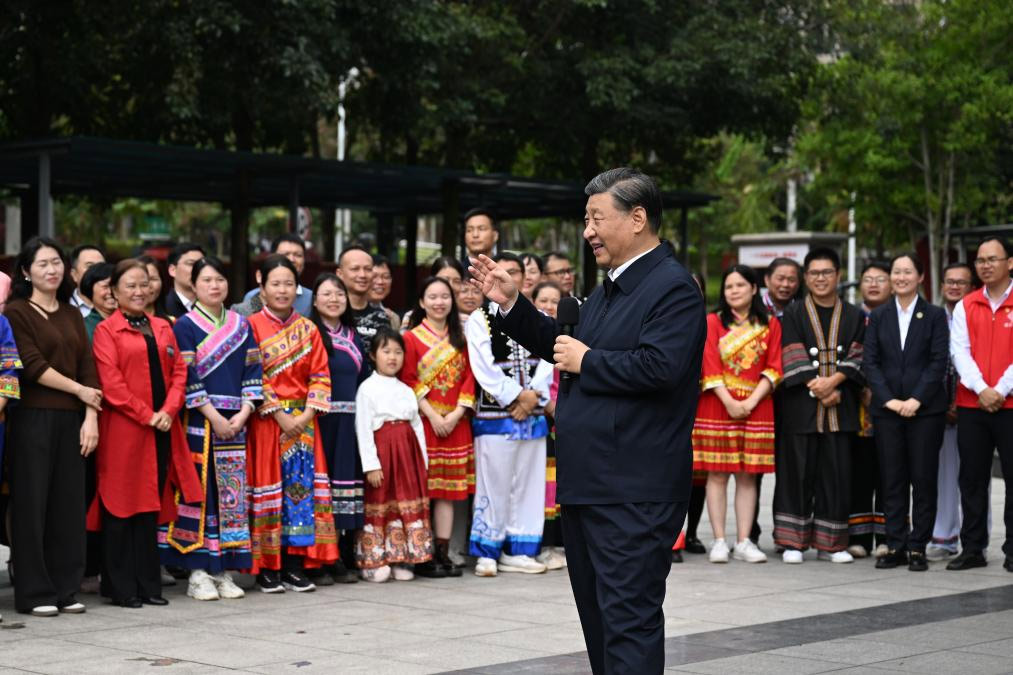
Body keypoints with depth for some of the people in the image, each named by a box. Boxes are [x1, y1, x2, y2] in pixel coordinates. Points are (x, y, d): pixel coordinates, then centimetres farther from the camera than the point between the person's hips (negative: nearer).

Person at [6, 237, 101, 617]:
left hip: (71, 419, 5)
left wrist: (90, 417, -2)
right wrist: (79, 390, -6)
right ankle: (34, 593, 4)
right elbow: (32, 366, -10)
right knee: (32, 504, -2)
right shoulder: (16, 312, -1)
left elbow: (88, 368, 9)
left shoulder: (72, 315, 15)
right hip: (33, 418, -5)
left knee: (69, 504, 5)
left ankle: (64, 589, 12)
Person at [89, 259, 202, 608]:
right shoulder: (106, 330, -2)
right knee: (121, 506, -1)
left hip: (161, 431, 6)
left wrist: (168, 410, -6)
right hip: (123, 431, -5)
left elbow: (179, 371, 11)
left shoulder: (163, 328, 16)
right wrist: (146, 416, -15)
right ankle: (120, 587, 4)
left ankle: (148, 583, 15)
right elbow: (111, 382, -11)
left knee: (151, 507, 9)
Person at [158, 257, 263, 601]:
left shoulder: (241, 325, 13)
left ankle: (223, 570, 8)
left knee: (232, 492, 3)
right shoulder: (185, 326, 0)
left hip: (235, 422, 4)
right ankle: (198, 571, 0)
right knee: (199, 491, -5)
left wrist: (243, 414, -5)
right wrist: (213, 416, -14)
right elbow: (186, 377, -8)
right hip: (199, 422, -4)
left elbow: (252, 372, 8)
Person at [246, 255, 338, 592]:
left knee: (302, 485, 1)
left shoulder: (307, 329, 10)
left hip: (303, 422, 4)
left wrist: (307, 415, -8)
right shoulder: (253, 326, -2)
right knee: (269, 486, -3)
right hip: (266, 421, -3)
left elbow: (320, 375, 5)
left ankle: (296, 565, 7)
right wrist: (280, 415, -13)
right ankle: (267, 568, 2)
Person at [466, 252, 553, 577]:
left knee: (529, 481, 6)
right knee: (493, 483, -3)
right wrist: (516, 397, -12)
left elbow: (546, 362, 4)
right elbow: (483, 368, -9)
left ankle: (518, 551, 14)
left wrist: (532, 395, -11)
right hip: (495, 414, -4)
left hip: (532, 414, 4)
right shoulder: (479, 319, 0)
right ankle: (487, 552, 6)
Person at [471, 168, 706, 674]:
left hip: (634, 493, -10)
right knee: (596, 614, 18)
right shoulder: (608, 290, 18)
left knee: (628, 619, -9)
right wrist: (512, 304, 18)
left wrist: (586, 361, -15)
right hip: (587, 484, 10)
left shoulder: (673, 288, -13)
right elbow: (565, 349, 28)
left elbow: (659, 366, -27)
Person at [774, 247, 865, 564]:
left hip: (840, 408, 2)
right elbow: (794, 359, -3)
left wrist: (834, 381, -14)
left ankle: (830, 543, 9)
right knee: (798, 474, -1)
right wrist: (819, 390, -13)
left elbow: (857, 358, 2)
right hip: (801, 407, -2)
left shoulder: (854, 317, 12)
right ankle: (793, 541, 5)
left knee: (836, 475, 2)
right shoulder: (793, 315, 6)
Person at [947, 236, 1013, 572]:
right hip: (971, 405, 3)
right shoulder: (965, 306, 10)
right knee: (971, 479, 6)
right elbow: (960, 352, 1)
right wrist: (981, 389, -12)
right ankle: (972, 548, 12)